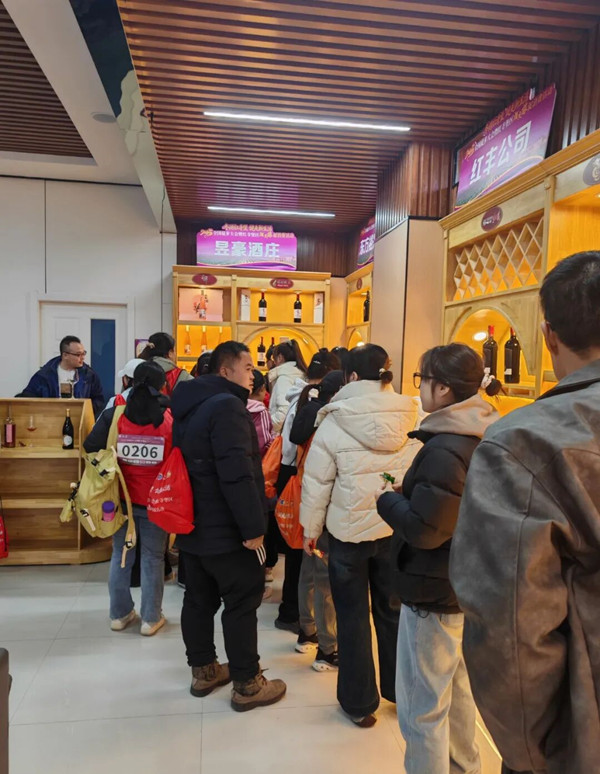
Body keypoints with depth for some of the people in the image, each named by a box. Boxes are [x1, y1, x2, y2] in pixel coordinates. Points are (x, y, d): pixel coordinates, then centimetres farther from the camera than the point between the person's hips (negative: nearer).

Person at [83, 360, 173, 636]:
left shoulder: (115, 413, -7)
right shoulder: (170, 417, -12)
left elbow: (91, 447, -6)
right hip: (157, 500, -2)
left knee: (121, 554, 18)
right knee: (153, 558, 11)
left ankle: (119, 613, 30)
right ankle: (151, 618, 21)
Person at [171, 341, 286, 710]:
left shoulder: (192, 406, 10)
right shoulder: (227, 406, -21)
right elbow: (237, 474, -28)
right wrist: (253, 526, -23)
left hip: (194, 524, 10)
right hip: (226, 529, -9)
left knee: (199, 599, 18)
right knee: (242, 603, 4)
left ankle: (203, 671, 33)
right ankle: (247, 685, 17)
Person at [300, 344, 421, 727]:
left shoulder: (334, 422, -14)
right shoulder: (413, 417, -8)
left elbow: (317, 482, -8)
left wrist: (310, 528, 4)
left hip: (349, 531, -2)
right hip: (398, 530, 3)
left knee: (353, 616, 14)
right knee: (393, 610, 20)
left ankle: (359, 702, 28)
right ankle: (400, 690, 38)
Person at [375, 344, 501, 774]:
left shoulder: (444, 448, -27)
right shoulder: (483, 436, 3)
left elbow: (424, 530, -28)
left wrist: (388, 497, -12)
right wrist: (410, 491, 3)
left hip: (435, 590, -10)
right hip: (465, 582, 10)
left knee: (422, 708, 8)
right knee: (456, 686, 29)